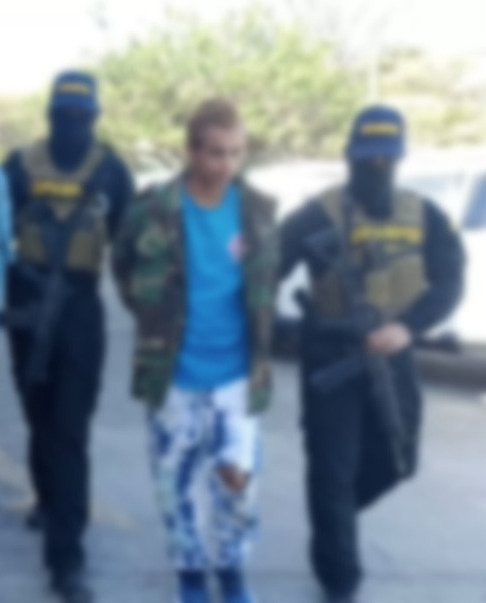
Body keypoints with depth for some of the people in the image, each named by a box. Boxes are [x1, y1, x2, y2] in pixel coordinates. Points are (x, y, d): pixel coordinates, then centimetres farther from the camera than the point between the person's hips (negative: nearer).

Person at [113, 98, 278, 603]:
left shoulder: (257, 210, -4)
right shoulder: (155, 211, -12)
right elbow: (124, 269, 7)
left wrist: (259, 347, 11)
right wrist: (156, 318, 6)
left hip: (237, 372, 1)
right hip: (174, 372, -1)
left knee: (240, 476, -4)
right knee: (175, 480, 9)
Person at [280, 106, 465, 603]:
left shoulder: (425, 218, 4)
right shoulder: (321, 215, -8)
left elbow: (449, 284, -5)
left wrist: (407, 327, -22)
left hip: (390, 356, 4)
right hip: (330, 355, -4)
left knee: (395, 460, 12)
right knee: (332, 469, 0)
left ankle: (332, 517, 41)